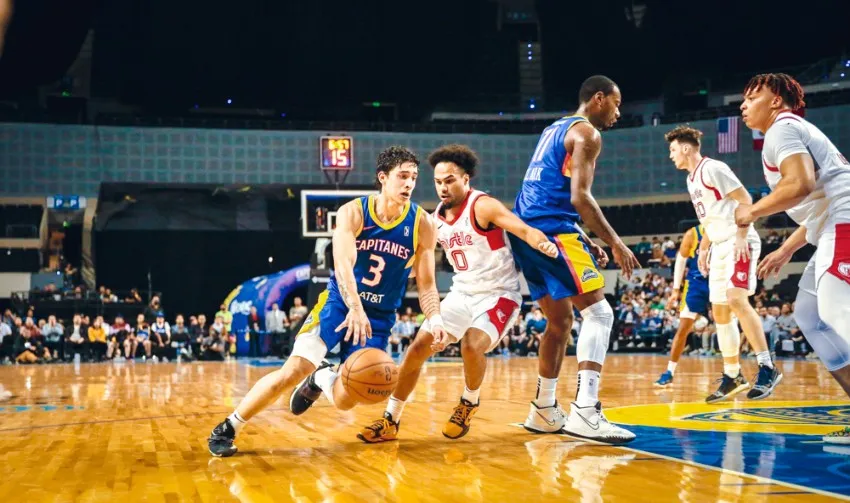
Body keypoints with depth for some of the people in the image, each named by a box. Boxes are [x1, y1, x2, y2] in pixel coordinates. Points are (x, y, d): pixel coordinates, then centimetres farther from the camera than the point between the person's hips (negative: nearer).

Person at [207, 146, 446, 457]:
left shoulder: (422, 225, -8)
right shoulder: (352, 212, -13)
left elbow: (426, 283, -3)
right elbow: (343, 264, -28)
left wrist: (435, 320, -21)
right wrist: (355, 308, -44)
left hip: (379, 317, 2)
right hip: (338, 303, -2)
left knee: (345, 400, -6)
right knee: (292, 372, -16)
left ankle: (320, 379, 31)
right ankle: (226, 429, 1)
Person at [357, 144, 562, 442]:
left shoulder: (482, 206, -18)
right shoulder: (436, 218, 2)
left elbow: (524, 230, -31)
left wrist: (544, 244, -51)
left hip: (499, 295, -6)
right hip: (462, 294, 7)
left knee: (472, 346, -29)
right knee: (419, 347, -2)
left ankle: (470, 403, 3)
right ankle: (391, 420, 8)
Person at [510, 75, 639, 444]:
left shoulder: (555, 129, 25)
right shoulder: (586, 133, -3)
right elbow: (580, 197, -15)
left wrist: (584, 244, 26)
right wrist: (615, 243, -10)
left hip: (525, 228, 9)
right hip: (552, 228, -9)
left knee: (560, 322, 17)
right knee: (598, 313, -11)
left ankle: (544, 411, 22)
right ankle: (584, 410, -22)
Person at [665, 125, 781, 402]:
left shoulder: (712, 169, -10)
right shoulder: (692, 179, 18)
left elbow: (745, 200, -14)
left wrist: (741, 237, -22)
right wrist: (704, 249, 22)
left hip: (739, 243, -10)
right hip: (720, 247, 10)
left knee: (736, 299, -24)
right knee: (720, 312, 7)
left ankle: (767, 368, -21)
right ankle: (732, 376, 13)